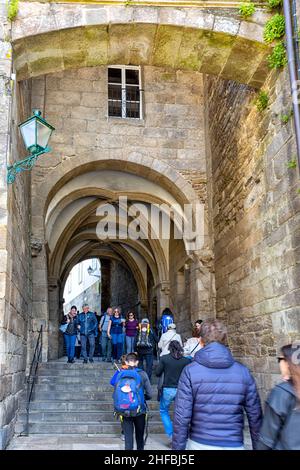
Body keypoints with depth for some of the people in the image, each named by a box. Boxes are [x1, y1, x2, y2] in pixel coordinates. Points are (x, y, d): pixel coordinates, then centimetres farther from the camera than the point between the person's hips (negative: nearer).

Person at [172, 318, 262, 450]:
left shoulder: (190, 371, -9)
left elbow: (182, 417, -11)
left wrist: (178, 447, -3)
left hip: (199, 444, -1)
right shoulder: (243, 371, -2)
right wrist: (258, 446, 12)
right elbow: (255, 415, 1)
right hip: (234, 445, 1)